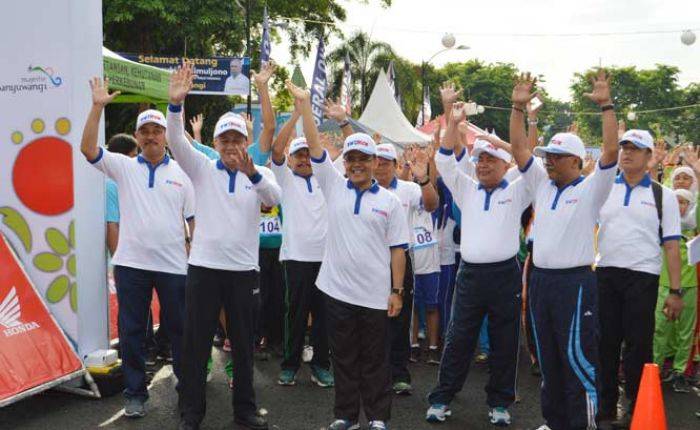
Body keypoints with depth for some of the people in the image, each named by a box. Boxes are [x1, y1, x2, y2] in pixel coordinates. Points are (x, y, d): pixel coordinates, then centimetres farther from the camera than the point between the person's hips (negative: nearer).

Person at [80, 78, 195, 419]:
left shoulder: (181, 172, 5)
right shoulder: (123, 167, 4)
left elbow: (194, 217, 6)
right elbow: (88, 149, -9)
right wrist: (98, 107, -14)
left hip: (173, 264, 0)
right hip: (130, 263, 1)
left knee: (178, 327, 10)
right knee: (131, 330, 9)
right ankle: (135, 393, 23)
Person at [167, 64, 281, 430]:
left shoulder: (260, 174, 4)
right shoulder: (202, 168, 4)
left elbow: (274, 198, -18)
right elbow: (176, 141, -13)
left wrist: (252, 173, -38)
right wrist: (176, 102, -30)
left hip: (244, 269, 1)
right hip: (203, 266, 0)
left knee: (243, 342, 11)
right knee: (196, 342, 5)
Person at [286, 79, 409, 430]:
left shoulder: (390, 202, 1)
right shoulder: (334, 187, 4)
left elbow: (398, 250, 1)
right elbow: (313, 145, -2)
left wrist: (397, 291, -3)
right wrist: (304, 103, -7)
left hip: (376, 295, -1)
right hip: (338, 291, 2)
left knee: (375, 360, 10)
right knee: (343, 358, 12)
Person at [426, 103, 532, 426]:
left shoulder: (517, 192, 5)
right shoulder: (466, 190, 11)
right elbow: (444, 162, 5)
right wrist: (453, 123, -4)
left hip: (505, 275, -1)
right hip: (469, 274, 2)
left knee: (504, 342, 6)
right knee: (458, 339, 6)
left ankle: (499, 403, 20)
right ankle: (442, 398, 15)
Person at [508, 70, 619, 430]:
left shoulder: (590, 189, -3)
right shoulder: (541, 185, 12)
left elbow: (611, 151, -16)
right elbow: (518, 148, 9)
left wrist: (606, 105, -18)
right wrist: (518, 107, 3)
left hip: (574, 282, -6)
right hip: (541, 279, 6)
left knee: (578, 359, -1)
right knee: (547, 359, 15)